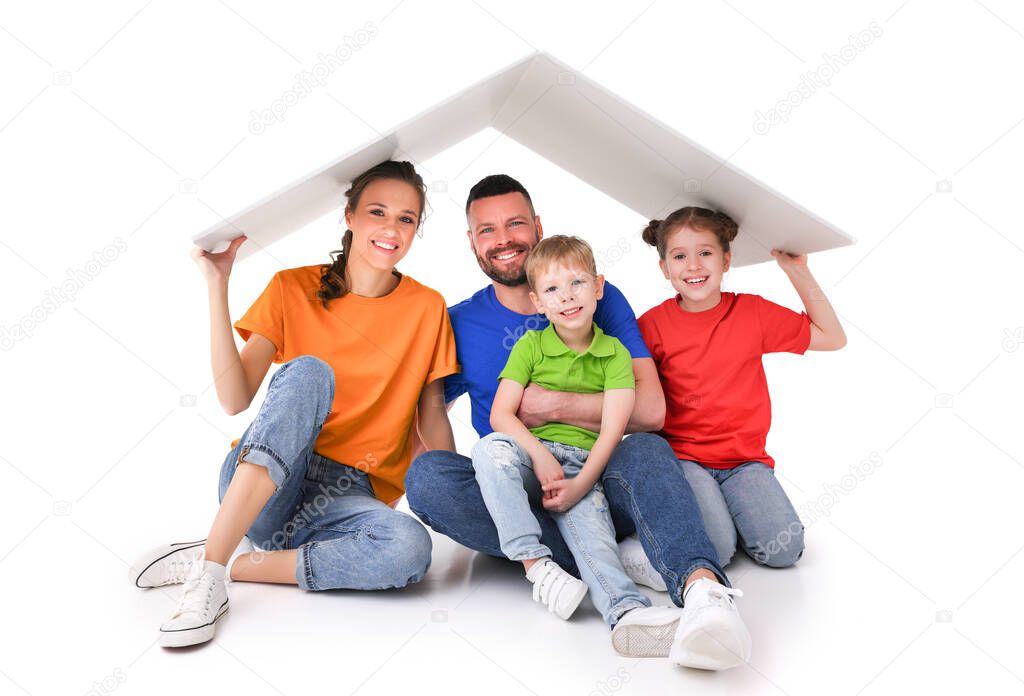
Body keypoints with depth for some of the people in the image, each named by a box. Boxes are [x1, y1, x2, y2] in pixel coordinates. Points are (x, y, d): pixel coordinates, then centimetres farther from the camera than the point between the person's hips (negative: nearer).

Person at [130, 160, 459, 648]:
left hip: (347, 496, 1)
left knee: (411, 549, -33)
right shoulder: (294, 288, 1)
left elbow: (431, 418, 5)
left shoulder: (427, 309, 2)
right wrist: (218, 287, -13)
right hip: (255, 482, 0)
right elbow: (234, 399, -9)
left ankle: (231, 563, -17)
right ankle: (209, 569, -31)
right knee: (308, 371, -30)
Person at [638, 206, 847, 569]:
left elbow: (832, 338, 9)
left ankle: (723, 506, 11)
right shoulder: (652, 325, -2)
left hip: (744, 459, 3)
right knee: (715, 550, -24)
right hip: (683, 457, -2)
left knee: (783, 549, -17)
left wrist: (798, 271, 3)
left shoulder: (752, 311, 4)